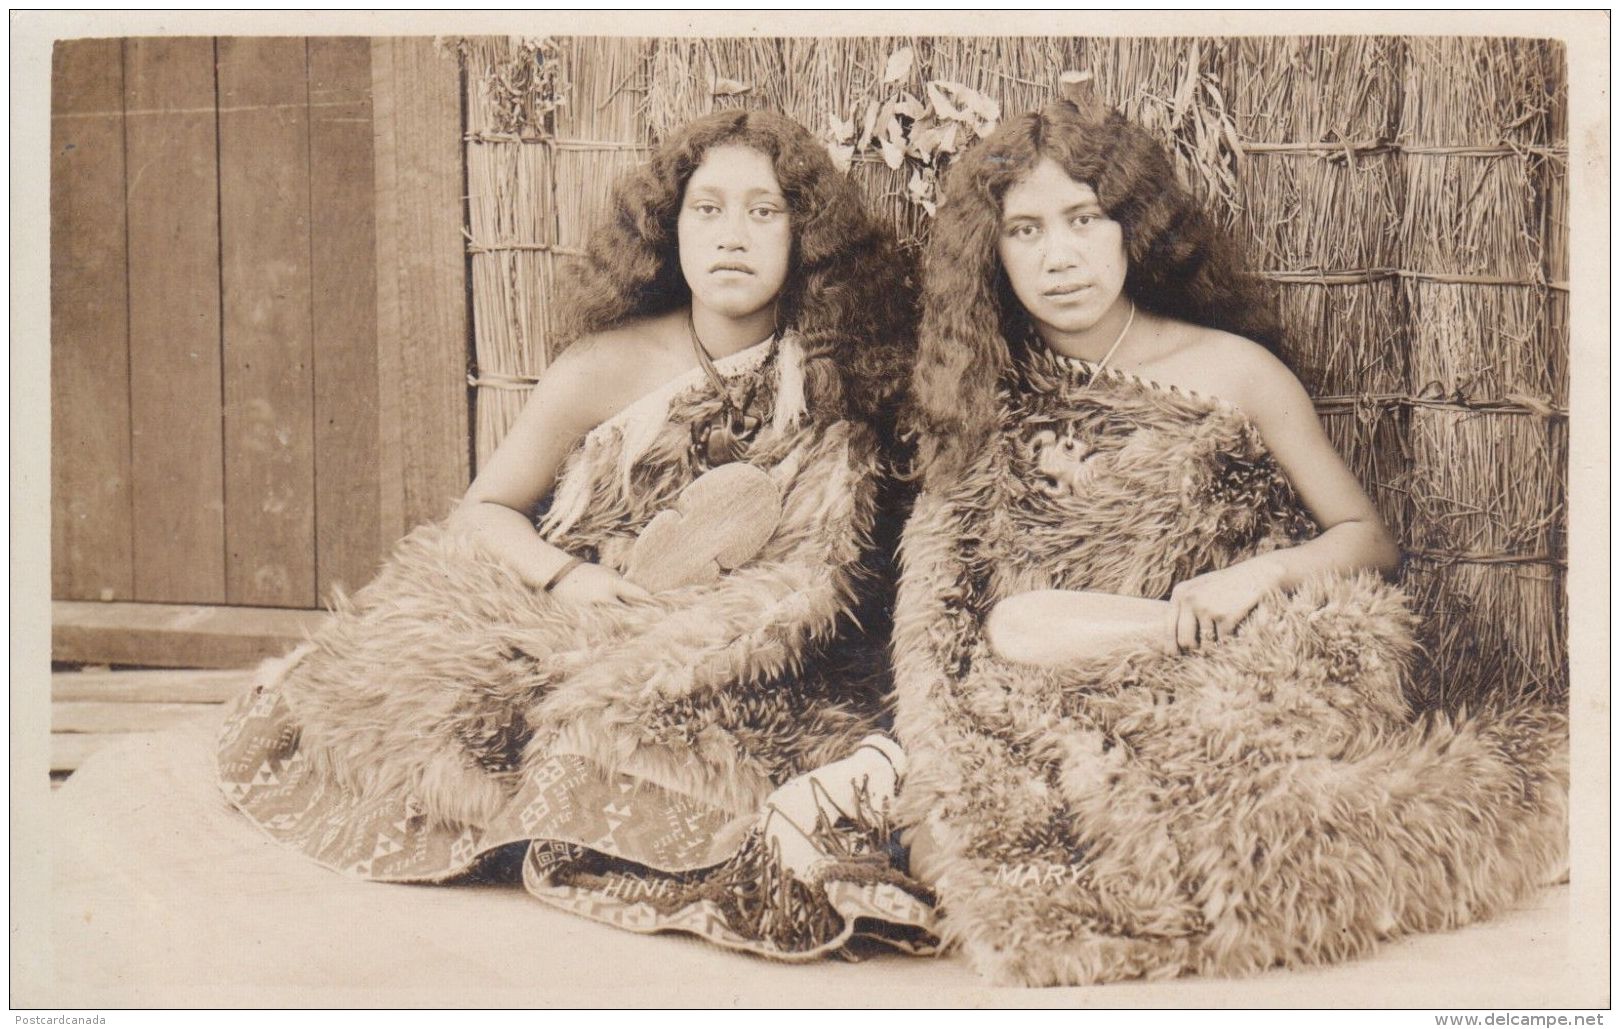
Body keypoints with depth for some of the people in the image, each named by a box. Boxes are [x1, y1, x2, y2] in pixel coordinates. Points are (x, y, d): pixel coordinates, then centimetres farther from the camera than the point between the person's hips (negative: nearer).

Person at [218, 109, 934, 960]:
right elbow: (485, 511, 4)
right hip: (570, 634, 1)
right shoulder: (608, 368, -4)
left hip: (737, 682, -1)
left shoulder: (836, 383, -1)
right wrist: (569, 578, -17)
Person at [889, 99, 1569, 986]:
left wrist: (1259, 576, -13)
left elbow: (1367, 537, 8)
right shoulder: (983, 400, 10)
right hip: (1068, 709, 2)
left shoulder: (1231, 371, 4)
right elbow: (942, 615, 6)